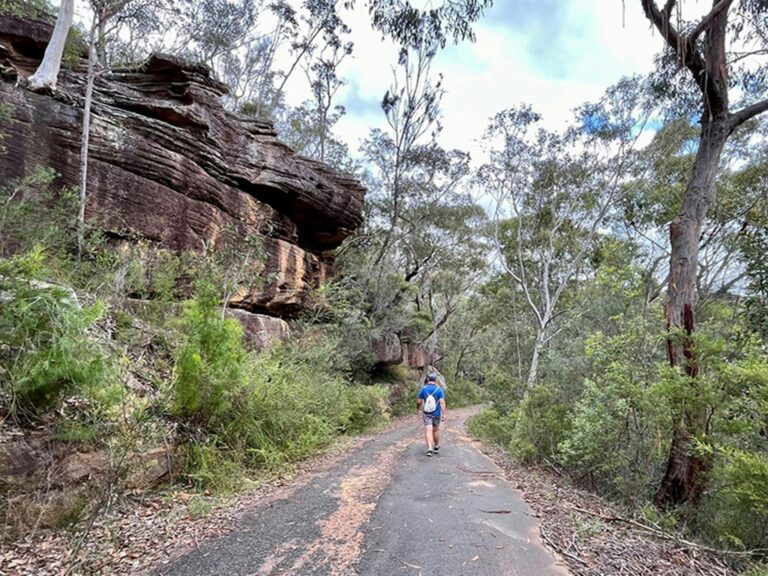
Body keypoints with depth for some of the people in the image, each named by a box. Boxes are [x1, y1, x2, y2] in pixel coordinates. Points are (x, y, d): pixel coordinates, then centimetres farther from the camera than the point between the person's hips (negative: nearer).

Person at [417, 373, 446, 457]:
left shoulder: (423, 389, -6)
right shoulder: (439, 389, -9)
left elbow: (419, 401, -2)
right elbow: (442, 402, -16)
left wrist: (418, 408, 18)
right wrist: (443, 414, -16)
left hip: (426, 413, -1)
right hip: (436, 414, 1)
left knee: (428, 431, -5)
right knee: (436, 430, 17)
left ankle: (429, 448, -21)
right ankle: (436, 448, 32)